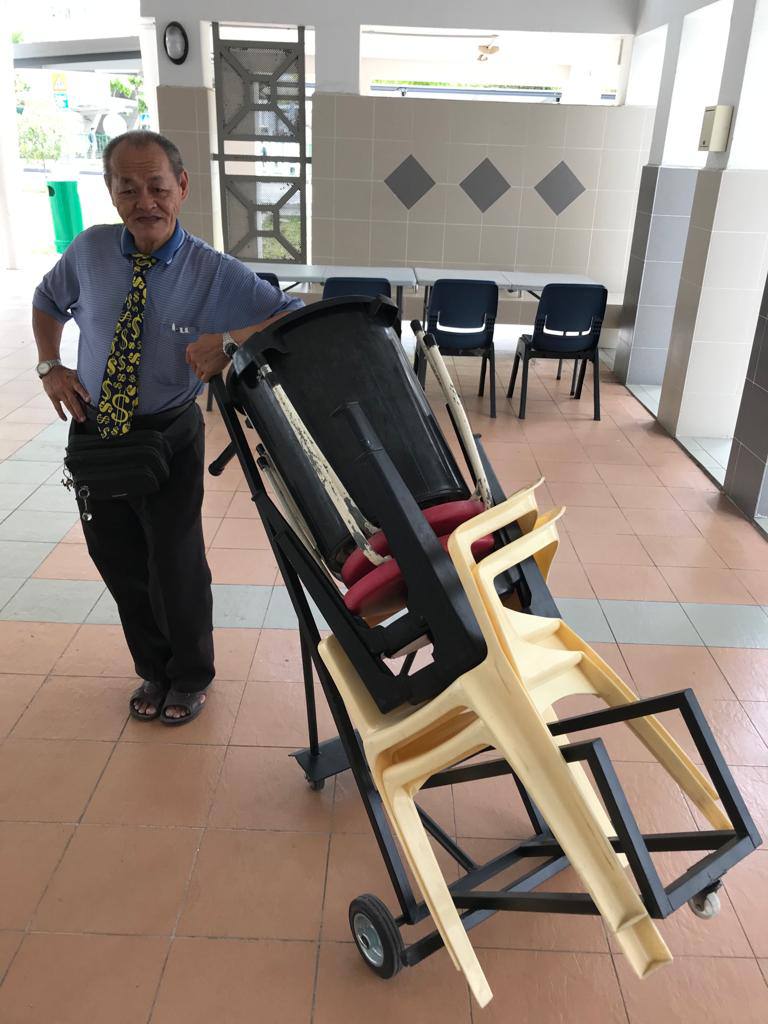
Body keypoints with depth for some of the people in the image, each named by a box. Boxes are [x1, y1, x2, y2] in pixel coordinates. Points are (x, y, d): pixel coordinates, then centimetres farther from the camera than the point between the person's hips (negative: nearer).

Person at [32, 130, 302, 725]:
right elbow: (47, 303, 16)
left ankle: (191, 677, 35)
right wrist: (50, 366, 1)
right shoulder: (90, 251, -4)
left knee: (176, 565, 6)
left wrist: (230, 340, -33)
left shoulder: (216, 273, -14)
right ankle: (153, 671, 41)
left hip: (168, 436, -4)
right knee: (118, 563, 15)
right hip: (92, 431, 4)